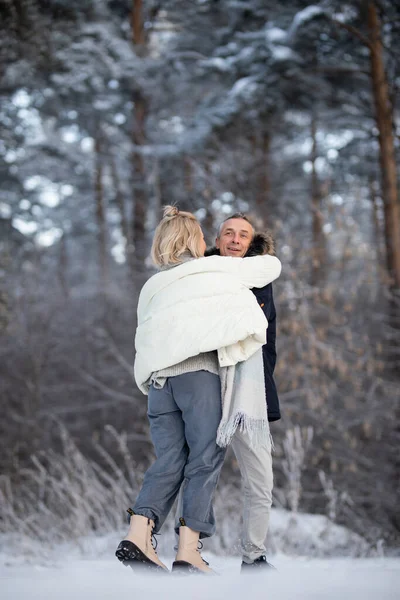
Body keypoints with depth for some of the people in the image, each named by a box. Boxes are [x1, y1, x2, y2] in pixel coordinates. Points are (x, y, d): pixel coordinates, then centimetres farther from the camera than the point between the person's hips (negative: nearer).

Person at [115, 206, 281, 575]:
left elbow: (146, 330, 19)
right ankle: (188, 551, -10)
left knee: (169, 460, 5)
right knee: (205, 457, -3)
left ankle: (138, 536, -12)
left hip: (157, 375, 5)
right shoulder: (217, 268, 14)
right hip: (198, 368, -5)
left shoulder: (152, 286, 25)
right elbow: (272, 266, 22)